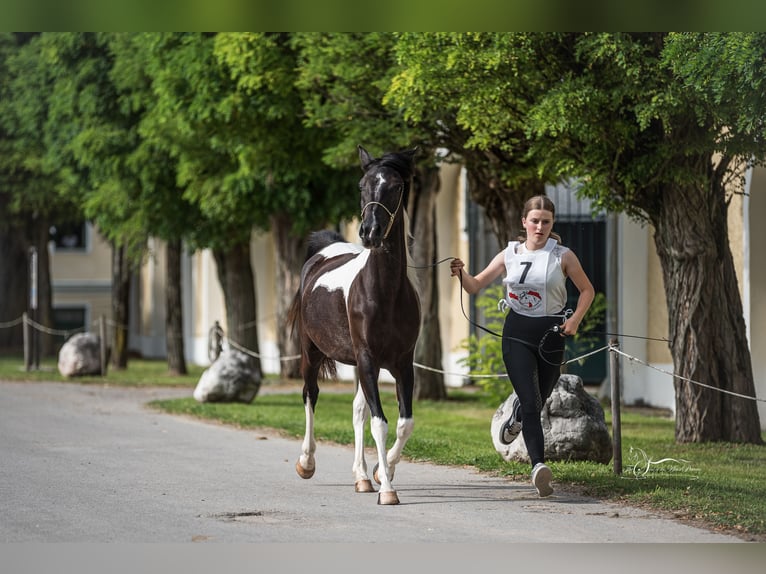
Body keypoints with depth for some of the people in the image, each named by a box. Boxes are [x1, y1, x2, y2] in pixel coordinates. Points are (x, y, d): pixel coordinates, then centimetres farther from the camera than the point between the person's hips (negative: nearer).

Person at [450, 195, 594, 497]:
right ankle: (539, 466, -22)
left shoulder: (563, 256, -2)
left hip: (551, 334, 1)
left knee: (539, 398, 15)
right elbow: (476, 285, 9)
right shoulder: (509, 255, 3)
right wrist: (461, 273, -13)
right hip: (517, 333, 0)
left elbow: (587, 290, 8)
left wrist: (575, 320, -8)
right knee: (531, 402, -14)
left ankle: (515, 419, 53)